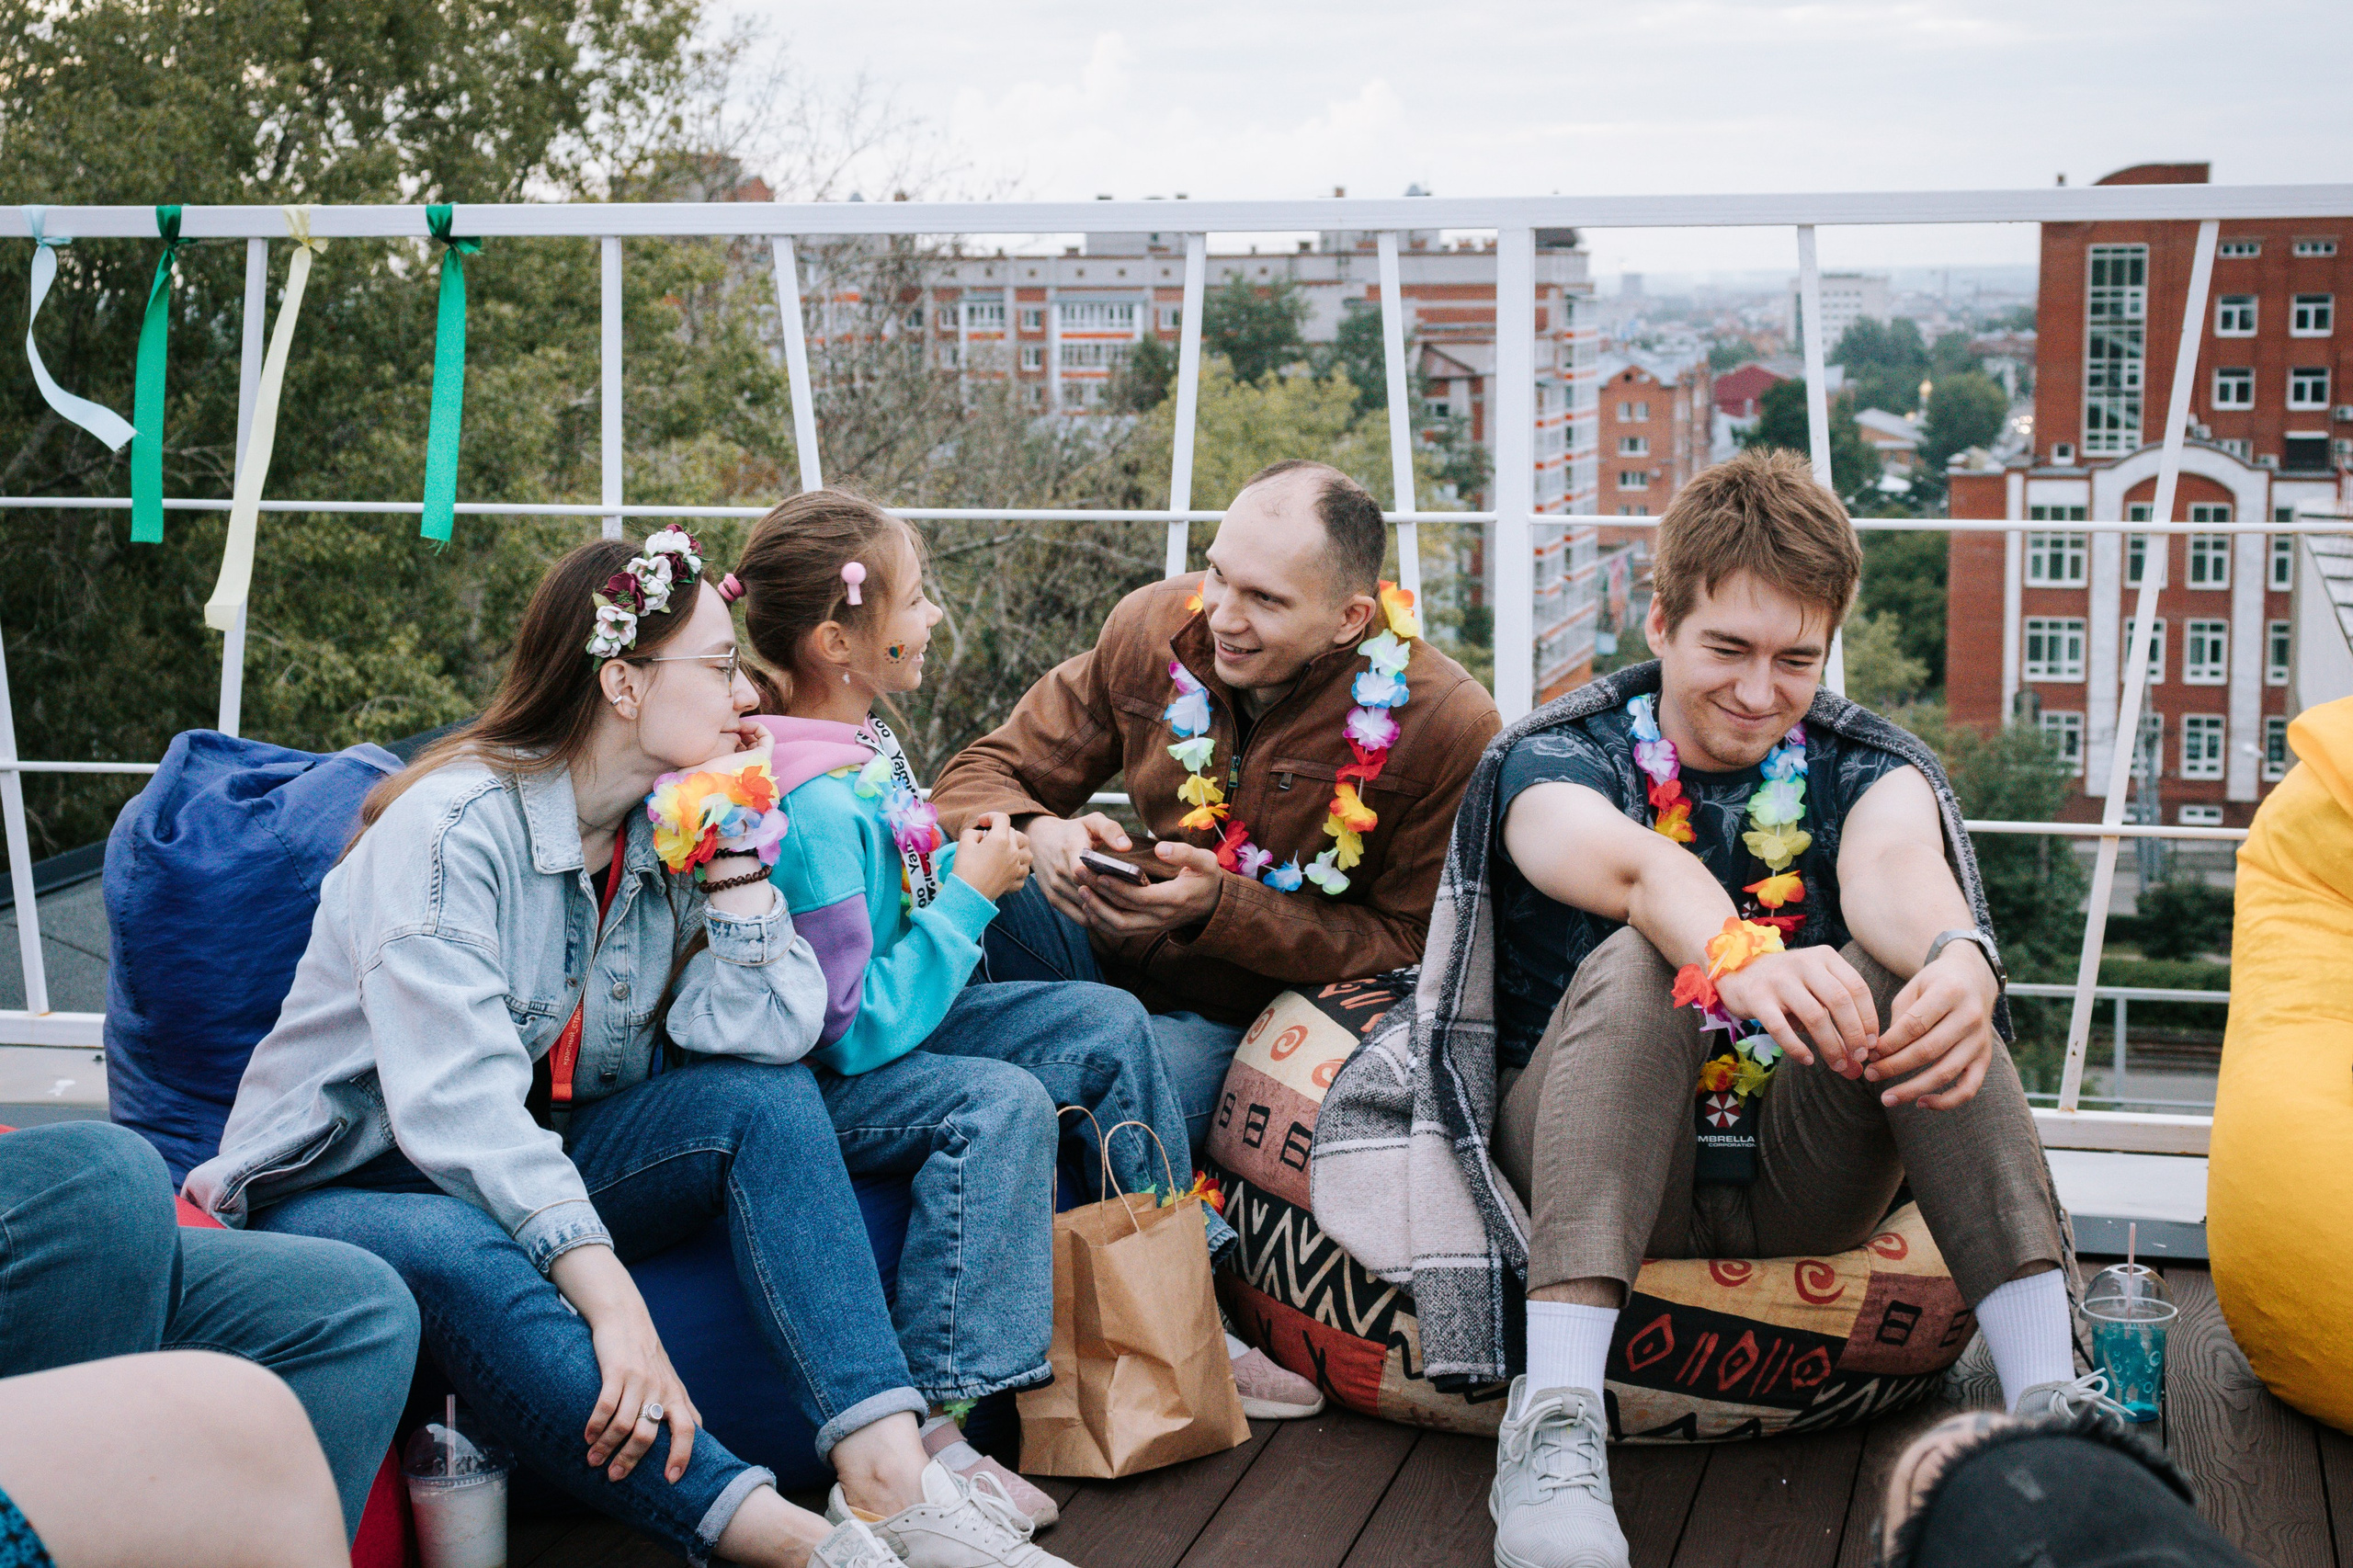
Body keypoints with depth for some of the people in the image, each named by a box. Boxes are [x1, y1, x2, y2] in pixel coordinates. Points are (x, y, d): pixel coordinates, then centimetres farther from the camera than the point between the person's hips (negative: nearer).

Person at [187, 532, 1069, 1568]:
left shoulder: (666, 833, 2)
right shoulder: (455, 825, -20)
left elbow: (765, 1039, -11)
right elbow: (459, 1102, -32)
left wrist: (739, 856, -13)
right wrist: (611, 1298, -40)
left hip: (541, 1171, 7)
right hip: (345, 1187, -6)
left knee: (766, 1097, -15)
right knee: (454, 1256, -39)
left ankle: (887, 1474, -30)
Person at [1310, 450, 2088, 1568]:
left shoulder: (1861, 771, 4)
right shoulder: (1557, 762, -4)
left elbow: (1898, 865, -22)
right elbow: (1637, 868, -29)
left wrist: (1959, 957, -47)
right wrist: (1737, 957, -52)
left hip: (1804, 1181, 2)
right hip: (1611, 1166, -2)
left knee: (1906, 972, -24)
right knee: (1637, 965, -31)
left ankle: (2048, 1403, -31)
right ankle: (1553, 1429, -44)